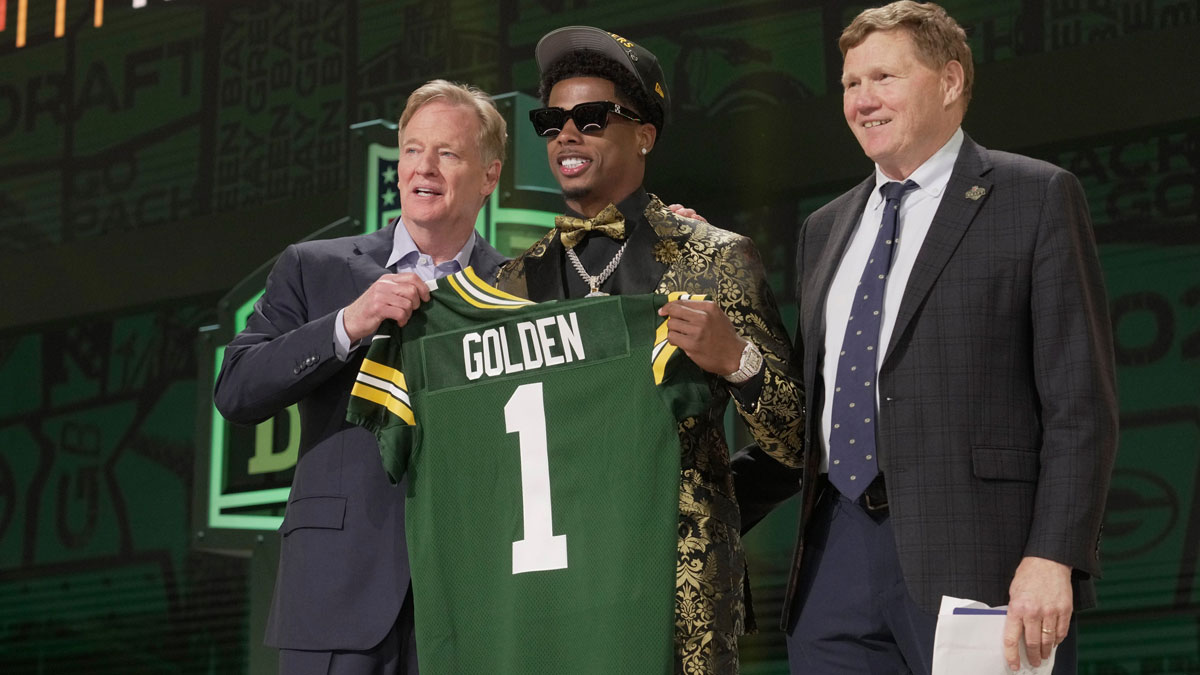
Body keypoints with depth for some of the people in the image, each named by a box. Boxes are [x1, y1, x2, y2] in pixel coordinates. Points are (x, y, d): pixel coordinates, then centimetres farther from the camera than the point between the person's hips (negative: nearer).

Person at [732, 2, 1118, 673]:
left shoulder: (1038, 199, 1)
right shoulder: (826, 229, 20)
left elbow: (1080, 403, -5)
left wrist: (1052, 558, -15)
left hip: (976, 566, -5)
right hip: (836, 561, 5)